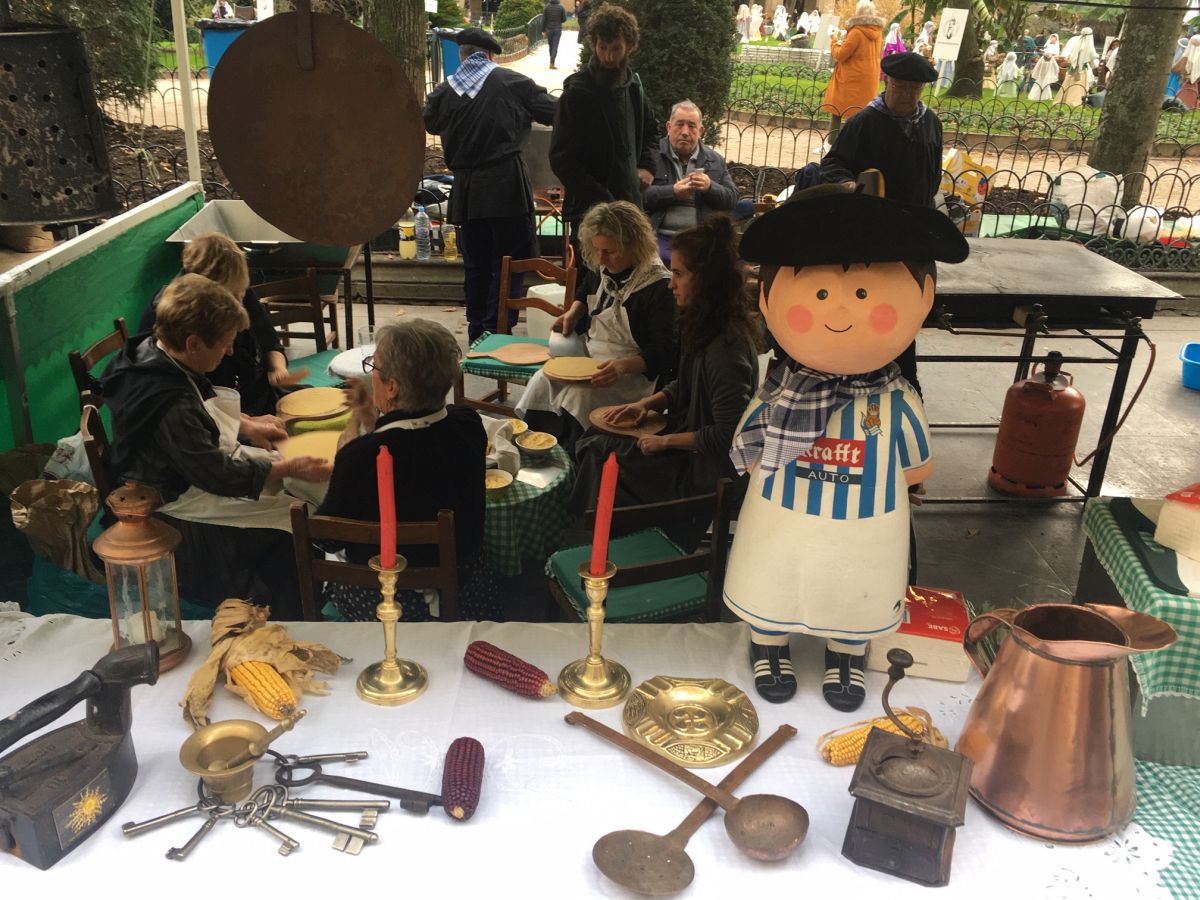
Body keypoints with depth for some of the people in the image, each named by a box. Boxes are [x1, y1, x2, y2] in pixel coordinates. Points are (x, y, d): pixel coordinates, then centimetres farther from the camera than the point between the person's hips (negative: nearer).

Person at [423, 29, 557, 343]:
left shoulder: (445, 90, 4)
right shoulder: (512, 82, -3)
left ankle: (476, 335, 20)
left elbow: (430, 125, 22)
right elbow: (554, 112, 3)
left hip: (466, 189, 4)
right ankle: (497, 334, -2)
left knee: (475, 265, 13)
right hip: (506, 185, -3)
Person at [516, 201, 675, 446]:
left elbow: (664, 353, -20)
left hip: (635, 371, -7)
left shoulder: (659, 287, -19)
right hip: (590, 357, 7)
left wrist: (624, 366, -36)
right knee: (541, 382, -16)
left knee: (581, 395, -32)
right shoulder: (601, 269, 4)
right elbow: (584, 293, 30)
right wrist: (573, 313, 7)